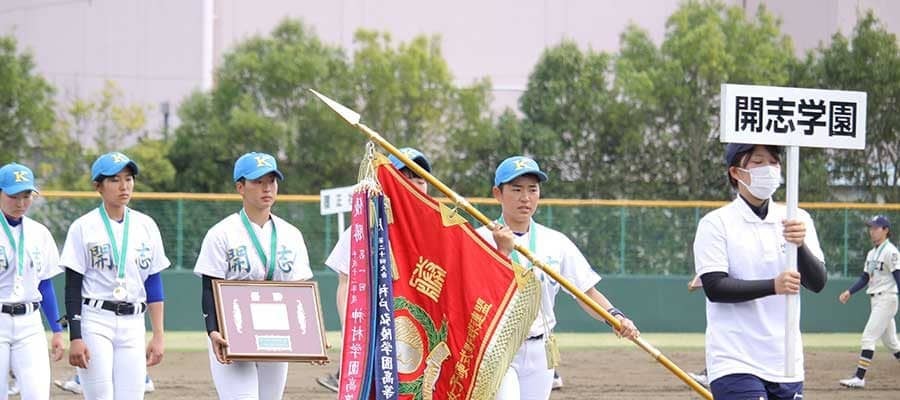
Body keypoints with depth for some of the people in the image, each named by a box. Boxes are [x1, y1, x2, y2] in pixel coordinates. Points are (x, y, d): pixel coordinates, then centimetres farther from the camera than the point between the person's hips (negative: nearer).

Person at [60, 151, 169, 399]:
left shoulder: (146, 226, 9)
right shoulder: (83, 227, -2)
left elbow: (154, 285, 10)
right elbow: (73, 288, -3)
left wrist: (158, 335, 5)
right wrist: (75, 338, -11)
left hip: (134, 324, 4)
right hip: (95, 322, -4)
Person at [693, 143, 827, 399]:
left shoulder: (797, 220, 9)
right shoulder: (716, 223, -2)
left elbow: (817, 283, -1)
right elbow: (714, 288, -12)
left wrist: (800, 245, -21)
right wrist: (773, 286, -25)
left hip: (787, 366, 5)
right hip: (735, 365, -5)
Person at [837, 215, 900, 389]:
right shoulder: (872, 253, 15)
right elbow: (865, 278, 17)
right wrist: (849, 292, 4)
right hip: (876, 301, 9)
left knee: (868, 337, -13)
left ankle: (859, 377, -14)